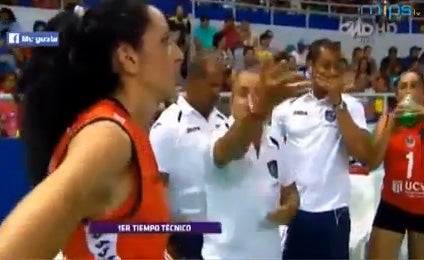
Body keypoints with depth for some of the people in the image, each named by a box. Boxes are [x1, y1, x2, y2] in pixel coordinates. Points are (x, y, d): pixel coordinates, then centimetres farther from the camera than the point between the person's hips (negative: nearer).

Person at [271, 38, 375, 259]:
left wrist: (337, 102, -12)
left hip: (333, 211, -1)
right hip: (292, 209, 1)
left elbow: (363, 154, -14)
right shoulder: (287, 106, 2)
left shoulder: (350, 106, -1)